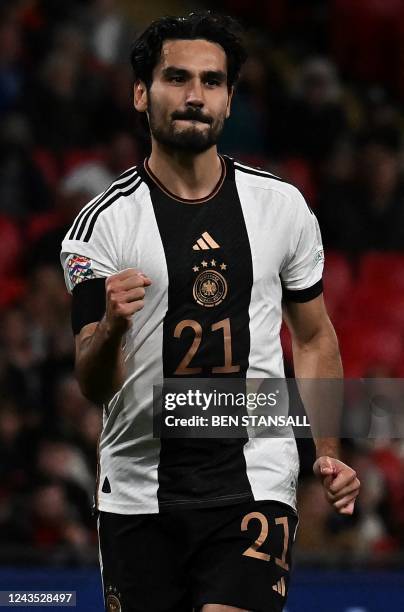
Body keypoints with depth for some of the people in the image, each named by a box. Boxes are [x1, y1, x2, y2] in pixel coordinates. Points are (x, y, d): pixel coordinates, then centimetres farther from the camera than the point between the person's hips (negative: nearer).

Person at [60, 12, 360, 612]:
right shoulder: (104, 223, -3)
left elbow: (315, 339, 18)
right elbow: (93, 387, -8)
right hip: (137, 489, 0)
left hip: (254, 479, 0)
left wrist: (327, 452, 7)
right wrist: (111, 329, -29)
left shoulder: (284, 207, 4)